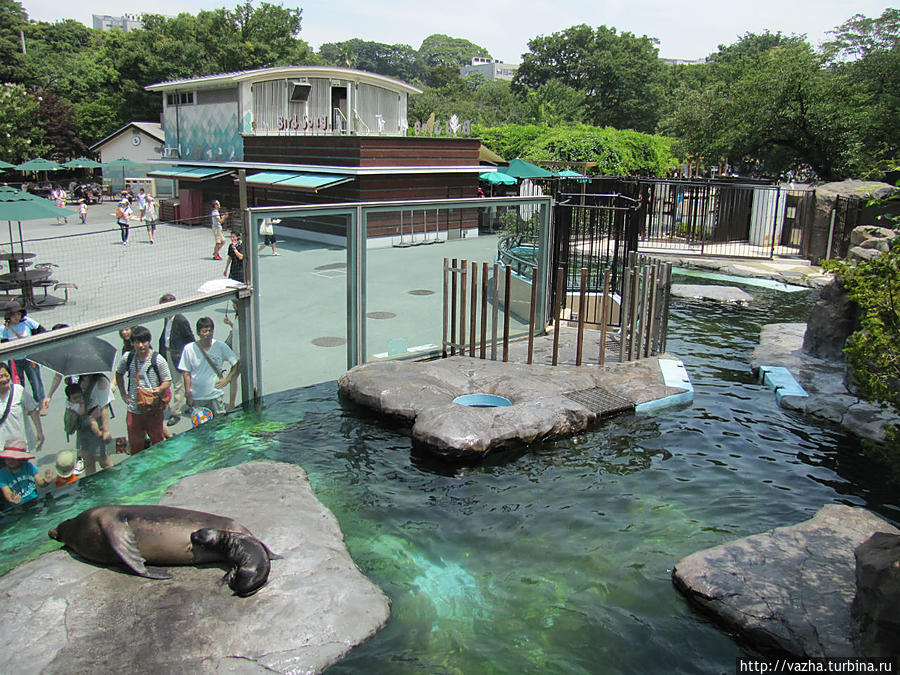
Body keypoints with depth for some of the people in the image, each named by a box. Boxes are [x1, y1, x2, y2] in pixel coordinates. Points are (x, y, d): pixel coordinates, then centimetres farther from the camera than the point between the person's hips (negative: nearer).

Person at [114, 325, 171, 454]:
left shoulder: (158, 360, -10)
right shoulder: (128, 359, -1)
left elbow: (168, 381, -4)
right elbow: (119, 373, 19)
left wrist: (159, 389, -25)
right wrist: (123, 394, 12)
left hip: (154, 410, -3)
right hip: (133, 411, 3)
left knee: (157, 442, 9)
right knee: (135, 446, 12)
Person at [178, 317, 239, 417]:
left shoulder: (221, 346, -4)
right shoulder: (189, 349, -5)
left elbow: (236, 364, 5)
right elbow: (186, 373, -1)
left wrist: (227, 379, -6)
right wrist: (188, 394, -3)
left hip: (216, 395, 0)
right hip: (196, 397, 0)